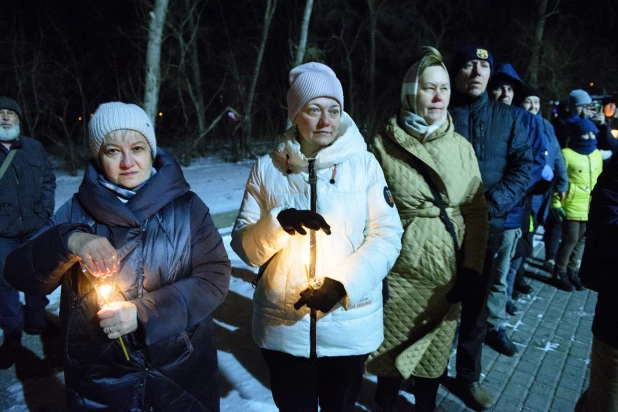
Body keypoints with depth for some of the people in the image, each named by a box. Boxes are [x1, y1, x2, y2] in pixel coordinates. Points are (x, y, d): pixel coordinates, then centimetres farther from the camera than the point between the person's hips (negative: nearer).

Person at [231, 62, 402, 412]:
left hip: (351, 328, 0)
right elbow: (243, 245, 0)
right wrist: (278, 222, -21)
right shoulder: (267, 168, 0)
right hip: (283, 329, 1)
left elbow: (387, 236, -7)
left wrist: (342, 283, -21)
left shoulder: (364, 164, -3)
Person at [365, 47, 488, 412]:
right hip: (398, 273, -2)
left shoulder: (462, 147, 2)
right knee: (391, 353, 12)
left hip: (447, 275, 3)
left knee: (434, 353, 17)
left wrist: (471, 270, -2)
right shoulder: (384, 145, -6)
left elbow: (476, 212, 3)